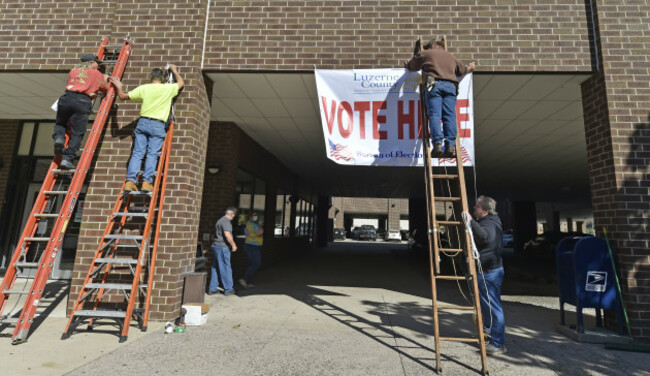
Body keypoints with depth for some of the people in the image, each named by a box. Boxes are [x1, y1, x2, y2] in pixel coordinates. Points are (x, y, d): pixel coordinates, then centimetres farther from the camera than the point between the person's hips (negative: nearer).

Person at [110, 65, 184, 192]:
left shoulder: (143, 88, 7)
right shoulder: (168, 88, 3)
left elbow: (123, 96, 14)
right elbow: (181, 83, 24)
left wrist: (118, 87, 34)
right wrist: (174, 70, 39)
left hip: (143, 122, 2)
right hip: (158, 125, -2)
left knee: (137, 153, 1)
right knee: (152, 154, -4)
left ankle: (130, 181, -6)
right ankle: (146, 182, -13)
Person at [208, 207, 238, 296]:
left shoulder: (220, 220, 17)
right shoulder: (226, 221, -14)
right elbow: (227, 235, -25)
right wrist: (233, 245, -13)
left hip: (215, 246, 9)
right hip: (222, 247, -9)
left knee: (215, 268, 13)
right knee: (225, 268, 0)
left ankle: (212, 289, 18)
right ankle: (228, 289, 9)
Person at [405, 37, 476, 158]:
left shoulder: (425, 53, 23)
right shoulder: (451, 56, 34)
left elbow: (411, 66, 32)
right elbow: (463, 69, 45)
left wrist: (407, 64, 56)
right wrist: (470, 67, 69)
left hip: (434, 84, -3)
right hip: (450, 86, 3)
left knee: (434, 115, -13)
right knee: (449, 116, -6)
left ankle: (437, 144, -28)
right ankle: (450, 146, -17)